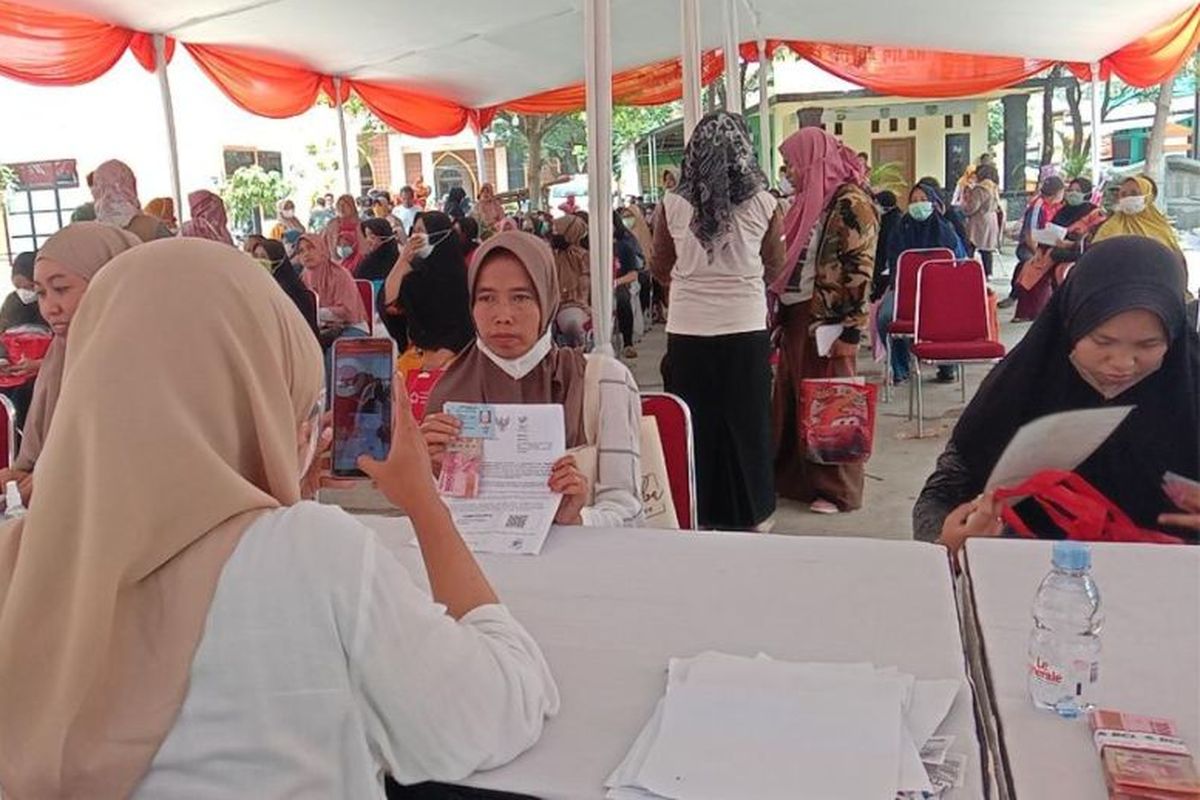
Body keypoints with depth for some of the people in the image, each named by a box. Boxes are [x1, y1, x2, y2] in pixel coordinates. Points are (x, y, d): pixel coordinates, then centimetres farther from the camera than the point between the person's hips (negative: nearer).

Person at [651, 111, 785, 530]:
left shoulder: (672, 205, -5)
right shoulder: (763, 204, -6)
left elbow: (661, 270, 6)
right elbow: (774, 269, 7)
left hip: (688, 333, 0)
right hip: (746, 332, 0)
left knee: (692, 424, 12)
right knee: (746, 424, 13)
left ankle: (698, 511, 21)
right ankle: (747, 513, 24)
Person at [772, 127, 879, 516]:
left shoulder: (850, 201, -12)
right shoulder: (809, 200, 14)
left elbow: (860, 270, -16)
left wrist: (849, 331, -19)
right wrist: (780, 316, 16)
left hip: (828, 321, -8)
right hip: (796, 317, 8)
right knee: (792, 399, 13)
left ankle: (837, 489, 14)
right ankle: (794, 475, 26)